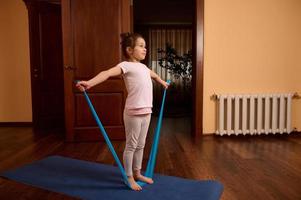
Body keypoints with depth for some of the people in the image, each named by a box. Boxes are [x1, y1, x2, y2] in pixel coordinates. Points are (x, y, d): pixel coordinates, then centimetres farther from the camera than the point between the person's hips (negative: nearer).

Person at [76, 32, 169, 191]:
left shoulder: (143, 67, 15)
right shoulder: (126, 65, -9)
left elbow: (153, 74, 39)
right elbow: (107, 73, -26)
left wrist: (162, 82, 56)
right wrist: (89, 83, -42)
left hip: (146, 112, 8)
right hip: (133, 113, -8)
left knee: (140, 145, 18)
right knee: (131, 146, 5)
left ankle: (137, 173, 33)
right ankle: (129, 177, 20)